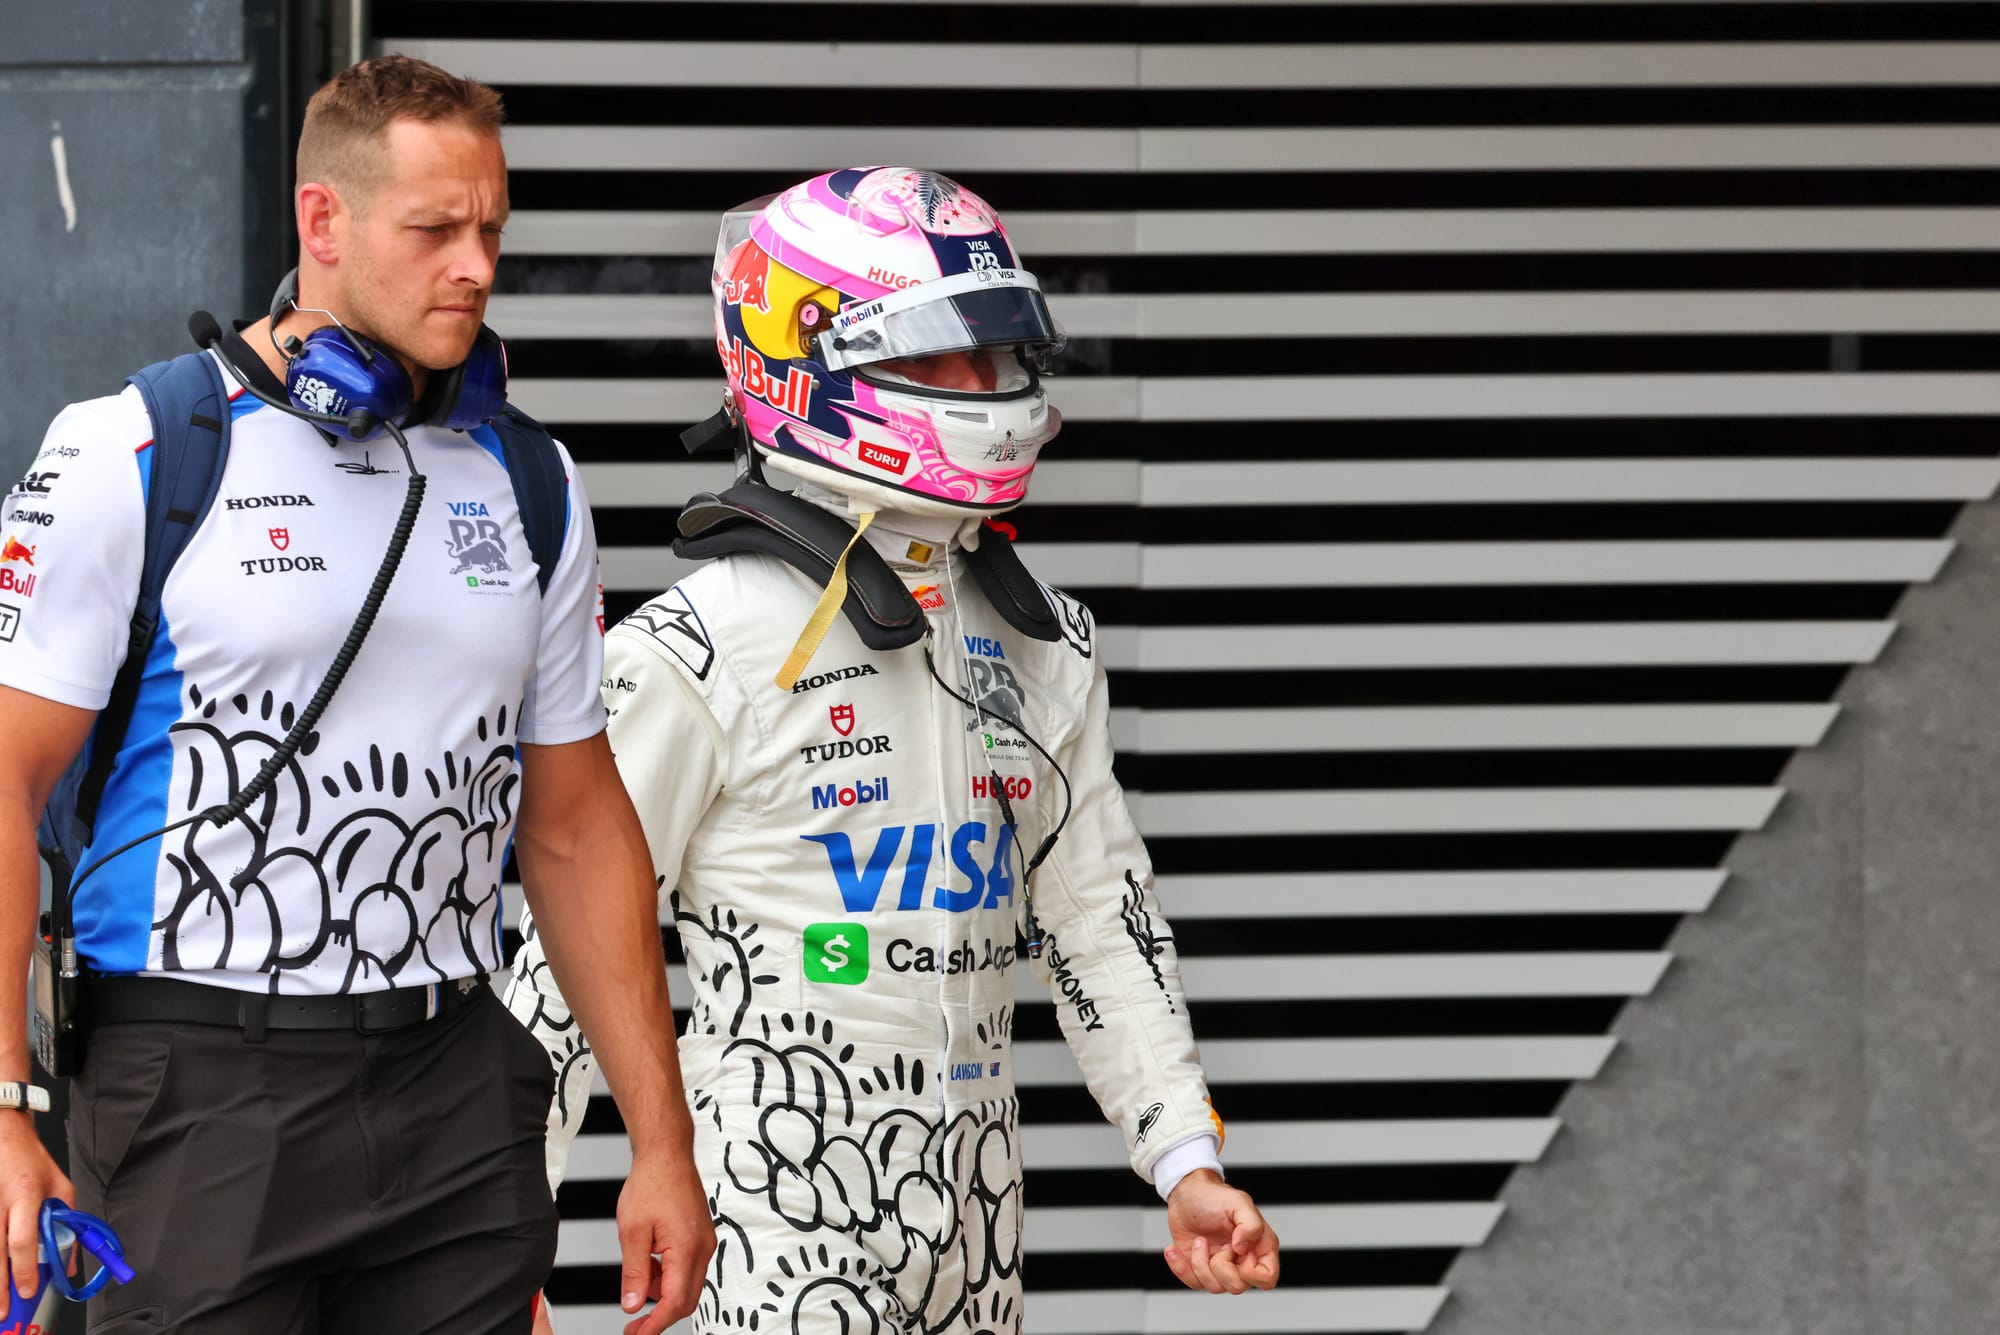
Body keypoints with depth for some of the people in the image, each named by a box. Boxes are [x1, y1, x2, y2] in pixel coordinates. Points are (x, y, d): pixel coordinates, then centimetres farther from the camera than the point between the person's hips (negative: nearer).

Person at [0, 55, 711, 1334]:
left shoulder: (527, 486, 12)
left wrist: (662, 1146, 13)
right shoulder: (133, 462, -4)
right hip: (205, 1081, -4)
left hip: (456, 1085, 5)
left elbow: (575, 829, 16)